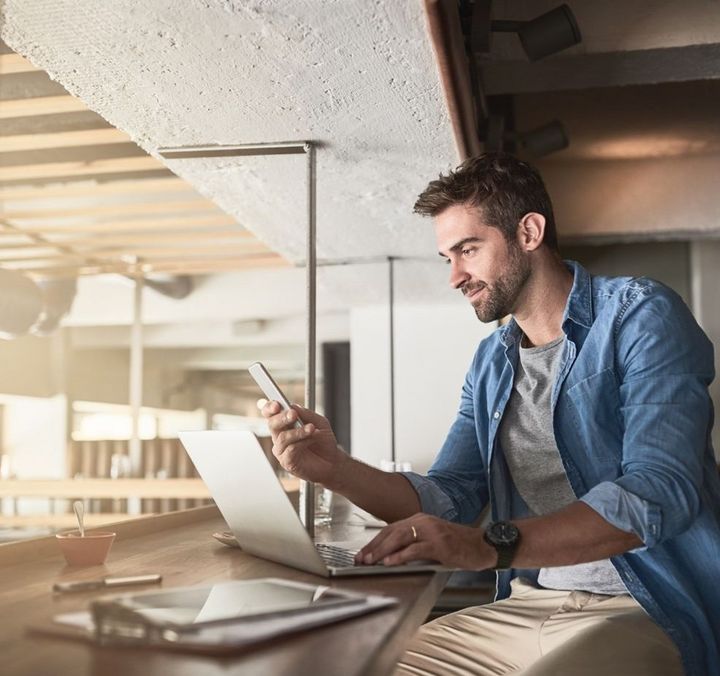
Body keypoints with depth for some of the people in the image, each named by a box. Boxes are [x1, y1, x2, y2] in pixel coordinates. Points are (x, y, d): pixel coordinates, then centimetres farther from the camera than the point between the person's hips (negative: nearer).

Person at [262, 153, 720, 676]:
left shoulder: (639, 316, -9)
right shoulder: (491, 364, 12)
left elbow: (660, 492, -22)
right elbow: (448, 499, 9)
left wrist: (492, 545, -33)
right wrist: (337, 470, -8)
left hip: (646, 611, -6)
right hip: (524, 608, 6)